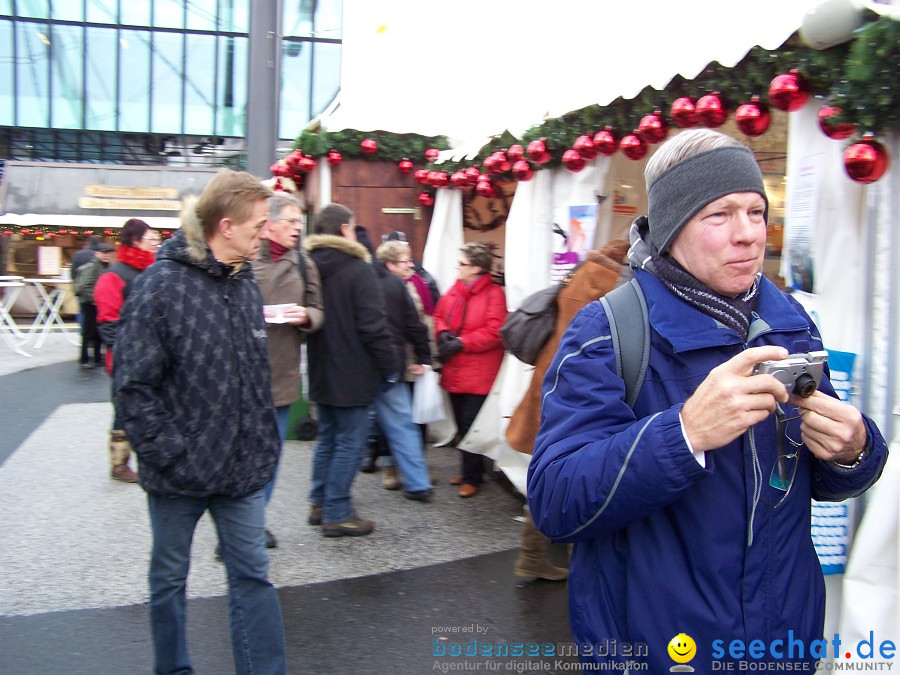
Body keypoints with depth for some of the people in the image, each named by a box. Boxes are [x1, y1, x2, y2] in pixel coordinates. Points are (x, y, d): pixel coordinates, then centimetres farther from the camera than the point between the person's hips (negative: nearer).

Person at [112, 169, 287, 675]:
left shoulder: (245, 282, 5)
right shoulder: (163, 284, -15)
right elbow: (131, 383, -15)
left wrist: (264, 441, 8)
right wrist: (169, 452, -17)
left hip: (244, 466, 5)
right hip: (182, 470, -4)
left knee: (254, 577, 10)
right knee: (170, 577, 16)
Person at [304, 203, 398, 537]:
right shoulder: (358, 269, -15)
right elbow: (373, 325, -18)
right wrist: (389, 366, -10)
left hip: (321, 371, 8)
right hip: (351, 372, -8)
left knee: (328, 436, 19)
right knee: (351, 441, 0)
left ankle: (319, 503, 26)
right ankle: (337, 514, 4)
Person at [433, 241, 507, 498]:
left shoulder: (494, 294, -12)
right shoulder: (455, 289, 9)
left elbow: (494, 332, -18)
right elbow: (439, 315, 16)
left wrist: (461, 343, -20)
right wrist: (444, 334, -6)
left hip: (478, 373, -7)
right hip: (455, 371, 7)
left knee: (471, 425, -2)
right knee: (461, 424, 15)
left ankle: (472, 477, 12)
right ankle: (469, 470, 30)